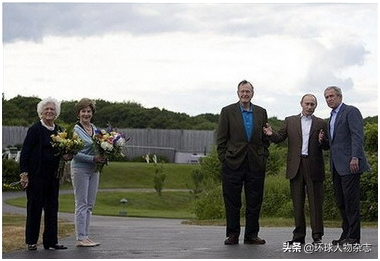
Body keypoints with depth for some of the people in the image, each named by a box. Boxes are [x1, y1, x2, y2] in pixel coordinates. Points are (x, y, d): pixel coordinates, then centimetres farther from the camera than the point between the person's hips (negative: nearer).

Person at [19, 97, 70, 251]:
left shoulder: (59, 131, 11)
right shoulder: (35, 129, -7)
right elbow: (25, 152, -9)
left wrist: (66, 156, -3)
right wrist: (24, 173, -15)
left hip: (53, 175, 6)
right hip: (36, 174, -6)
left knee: (52, 207, 7)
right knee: (34, 207, 0)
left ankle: (51, 241, 13)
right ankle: (31, 241, 9)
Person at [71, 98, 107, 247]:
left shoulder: (94, 128, 13)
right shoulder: (75, 130, -9)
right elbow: (75, 153, -14)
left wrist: (102, 157, -1)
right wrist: (93, 158, -22)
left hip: (94, 170, 7)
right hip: (80, 169, -7)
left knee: (89, 205, 9)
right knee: (81, 204, -6)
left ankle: (85, 236, 14)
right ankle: (81, 238, -3)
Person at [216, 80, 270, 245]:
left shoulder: (261, 112, 11)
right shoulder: (227, 112, 4)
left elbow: (265, 138, 14)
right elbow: (221, 139, 2)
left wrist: (264, 158, 4)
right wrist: (224, 159, -5)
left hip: (256, 163, 2)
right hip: (233, 163, -2)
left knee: (254, 202, 5)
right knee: (232, 202, 1)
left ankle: (251, 235, 13)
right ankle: (233, 235, 9)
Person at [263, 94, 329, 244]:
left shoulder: (321, 124, 9)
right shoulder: (290, 121, 13)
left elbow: (327, 147, 6)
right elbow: (280, 138, 5)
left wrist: (322, 141, -16)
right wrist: (271, 134, -16)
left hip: (314, 167, -1)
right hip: (296, 167, 1)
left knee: (315, 202, -1)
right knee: (297, 202, 5)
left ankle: (317, 235, 5)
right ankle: (299, 235, 11)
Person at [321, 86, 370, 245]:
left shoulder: (351, 111, -5)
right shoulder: (332, 117, 23)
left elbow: (357, 135, -15)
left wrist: (355, 157, -24)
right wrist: (325, 138, 7)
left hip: (349, 164, -9)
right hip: (336, 166, 9)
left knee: (351, 200, -8)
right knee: (341, 201, 9)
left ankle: (353, 237, -5)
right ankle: (346, 234, 15)